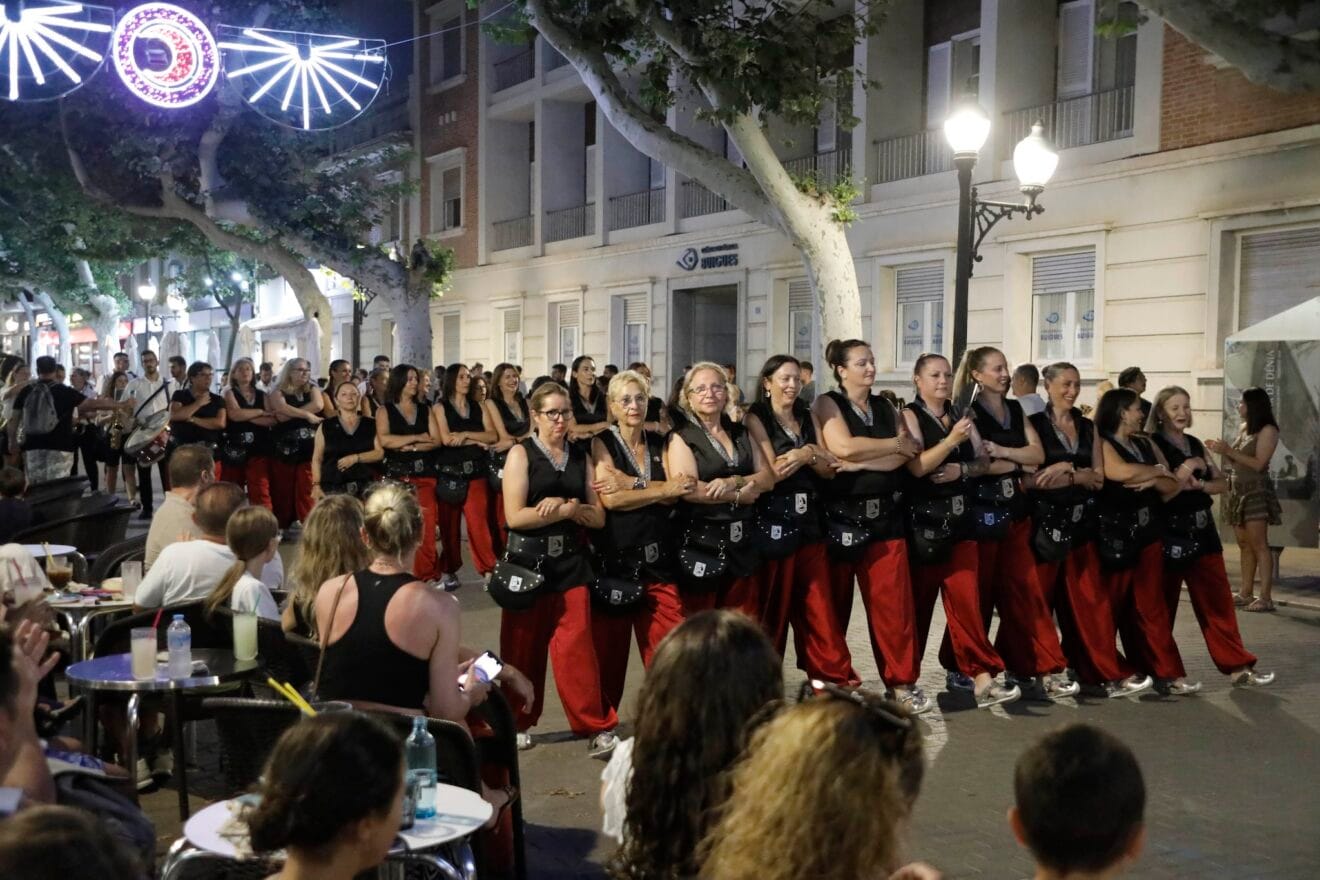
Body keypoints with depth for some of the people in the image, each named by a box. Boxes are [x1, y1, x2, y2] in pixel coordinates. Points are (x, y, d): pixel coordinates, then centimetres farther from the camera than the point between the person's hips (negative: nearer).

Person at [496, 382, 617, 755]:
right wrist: (566, 510, -10)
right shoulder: (521, 454, -2)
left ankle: (597, 728, -1)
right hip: (528, 562, -2)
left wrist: (567, 505, -13)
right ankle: (518, 723, 23)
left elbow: (598, 517, 5)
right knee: (523, 649, 7)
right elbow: (515, 516, -12)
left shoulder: (580, 457, 9)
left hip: (571, 562, 2)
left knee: (576, 647, -4)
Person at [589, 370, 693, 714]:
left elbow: (674, 495, -3)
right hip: (614, 555, -3)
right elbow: (610, 499, -14)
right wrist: (660, 490, -10)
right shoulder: (602, 443, 1)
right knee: (609, 646, 5)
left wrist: (632, 484, -15)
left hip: (657, 555, 3)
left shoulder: (659, 444, 12)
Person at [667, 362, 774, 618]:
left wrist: (733, 482, -15)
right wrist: (739, 495, -9)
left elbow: (768, 478, 4)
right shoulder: (682, 437, -2)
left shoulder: (741, 433, 13)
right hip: (701, 544, -5)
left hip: (742, 544, 5)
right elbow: (688, 490, -16)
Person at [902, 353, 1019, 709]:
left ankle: (980, 678, -8)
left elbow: (984, 461, 10)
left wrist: (962, 469, -10)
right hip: (922, 518, -4)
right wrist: (951, 440, -26)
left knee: (965, 595, -5)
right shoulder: (910, 415, -4)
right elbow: (916, 466, -16)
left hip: (960, 516, 4)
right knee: (919, 597, 4)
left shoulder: (961, 415, 14)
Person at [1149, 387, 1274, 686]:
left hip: (1202, 531, 6)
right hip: (1169, 534, -6)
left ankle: (1237, 665, 7)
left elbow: (1222, 483, 7)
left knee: (1218, 601, 5)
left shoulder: (1195, 444, 12)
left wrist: (1199, 485, -11)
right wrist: (1187, 469, -18)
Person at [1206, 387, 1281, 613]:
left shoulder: (1268, 430, -8)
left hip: (1256, 492, -8)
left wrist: (1229, 451, -15)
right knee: (1244, 545, 8)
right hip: (1237, 491, 8)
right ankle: (1246, 593, 11)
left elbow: (1258, 464, -15)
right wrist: (1220, 451, 2)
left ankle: (1265, 597, -10)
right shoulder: (1243, 428, 15)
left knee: (1258, 545, -9)